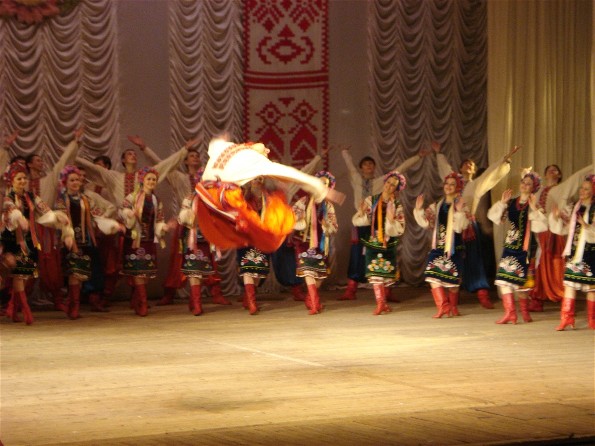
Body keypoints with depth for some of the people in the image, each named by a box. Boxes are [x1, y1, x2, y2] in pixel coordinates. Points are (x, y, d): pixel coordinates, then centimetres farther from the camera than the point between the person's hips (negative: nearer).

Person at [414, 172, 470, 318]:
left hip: (454, 247, -4)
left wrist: (459, 211, -30)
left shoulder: (461, 206, -3)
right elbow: (426, 222, 6)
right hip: (438, 246, 4)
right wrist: (419, 210, -8)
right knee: (433, 274, -10)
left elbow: (460, 227, -16)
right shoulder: (437, 206, 11)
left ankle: (452, 307, 22)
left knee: (452, 277, 3)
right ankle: (443, 307, -5)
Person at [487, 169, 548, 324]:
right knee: (504, 277, -5)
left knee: (520, 280, 0)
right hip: (510, 245, 4)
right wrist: (502, 202, -3)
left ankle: (524, 310, 18)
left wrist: (534, 209, -22)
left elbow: (542, 225, -17)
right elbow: (493, 216, 6)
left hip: (525, 247, -4)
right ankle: (509, 312, -3)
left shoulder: (535, 204, -4)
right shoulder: (511, 203, 9)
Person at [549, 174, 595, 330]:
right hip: (574, 251, 4)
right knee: (569, 283, -2)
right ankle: (566, 319, -3)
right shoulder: (573, 209, 11)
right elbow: (561, 229, 12)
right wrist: (556, 217, -3)